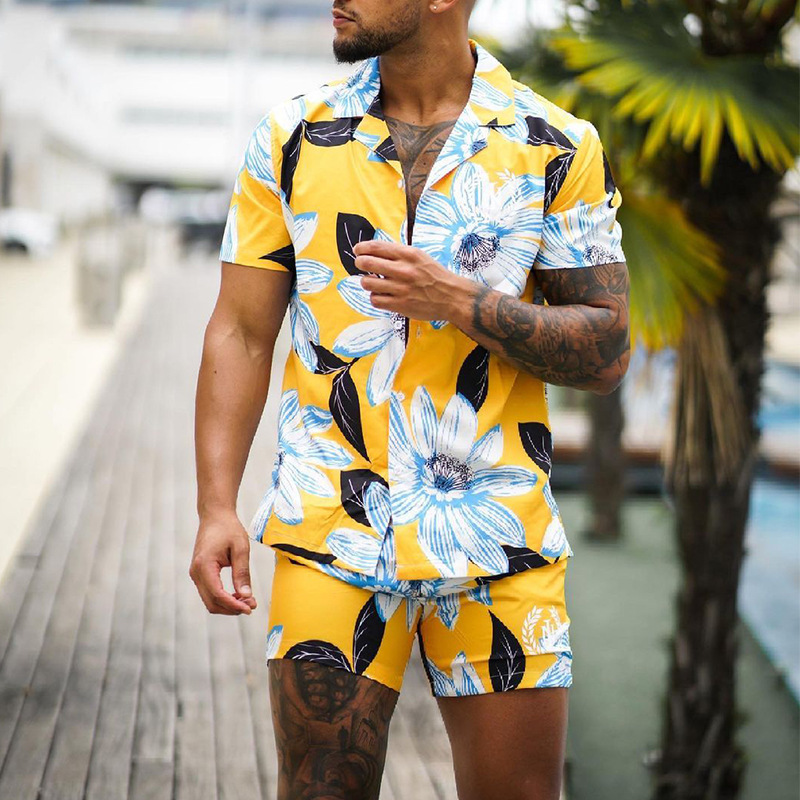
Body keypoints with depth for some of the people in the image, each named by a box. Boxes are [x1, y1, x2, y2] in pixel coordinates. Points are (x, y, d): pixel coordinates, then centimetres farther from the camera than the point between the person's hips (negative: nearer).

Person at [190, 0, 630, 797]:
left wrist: (459, 300, -15)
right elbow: (241, 330, 5)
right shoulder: (291, 137, 5)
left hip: (499, 533, 0)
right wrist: (216, 506, -5)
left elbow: (607, 352, 0)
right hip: (332, 528, 0)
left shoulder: (559, 148, 1)